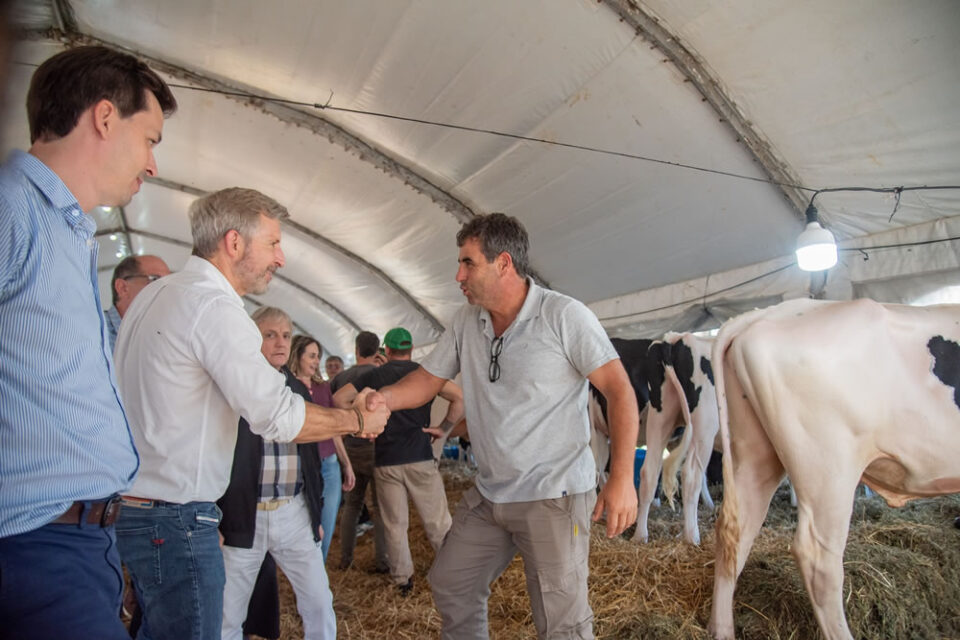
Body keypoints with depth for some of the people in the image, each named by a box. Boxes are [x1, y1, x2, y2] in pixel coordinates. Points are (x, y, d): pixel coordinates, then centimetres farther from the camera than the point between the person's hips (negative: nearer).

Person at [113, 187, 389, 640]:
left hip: (130, 506, 10)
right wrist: (358, 421, -6)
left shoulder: (154, 294, 10)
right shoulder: (215, 305, -19)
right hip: (176, 519, -10)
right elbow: (279, 418, -20)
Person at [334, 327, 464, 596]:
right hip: (420, 457, -1)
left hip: (385, 460, 2)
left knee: (395, 525, 10)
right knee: (437, 522, 6)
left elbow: (339, 399, 4)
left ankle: (402, 580, 18)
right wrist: (443, 429, -1)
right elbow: (459, 397, -10)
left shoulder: (374, 376, 7)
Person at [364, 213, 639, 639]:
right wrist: (384, 398, -13)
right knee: (451, 587, 19)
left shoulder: (564, 316, -15)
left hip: (553, 497, -6)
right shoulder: (466, 322, 3)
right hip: (488, 496, 7)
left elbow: (620, 390, -15)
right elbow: (428, 379, 8)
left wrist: (622, 479, -20)